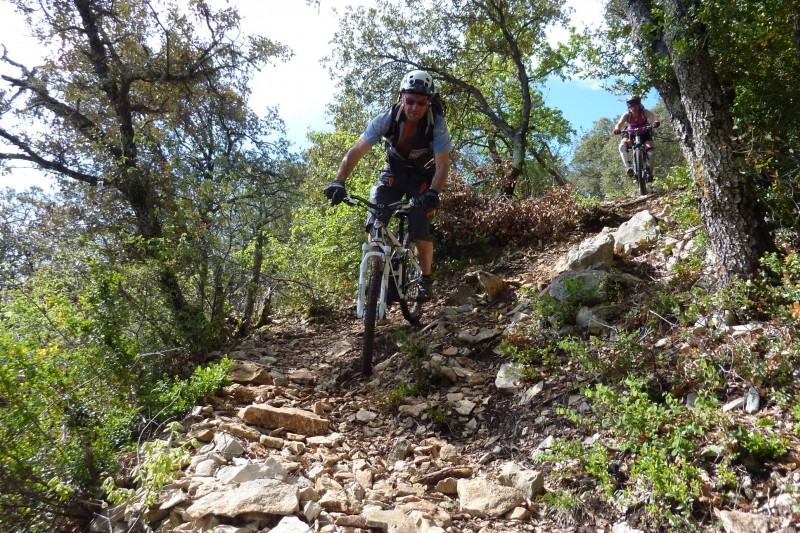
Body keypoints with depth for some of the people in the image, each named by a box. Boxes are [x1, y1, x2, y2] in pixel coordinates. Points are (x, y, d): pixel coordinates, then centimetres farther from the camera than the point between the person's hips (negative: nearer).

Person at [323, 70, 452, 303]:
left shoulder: (437, 123, -26)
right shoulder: (387, 118, -24)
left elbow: (442, 165, -29)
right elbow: (355, 152, -25)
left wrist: (433, 193, -48)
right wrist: (338, 181, -40)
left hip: (423, 178, -1)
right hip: (393, 173, 2)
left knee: (420, 232, -16)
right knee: (375, 224, -18)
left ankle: (425, 279, 8)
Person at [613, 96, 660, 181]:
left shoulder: (645, 112, -21)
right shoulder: (627, 115, -18)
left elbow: (654, 118, -37)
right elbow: (619, 124, -33)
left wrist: (656, 123, -62)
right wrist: (617, 129, -57)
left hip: (644, 133, 0)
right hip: (630, 134, 1)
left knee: (650, 149, -26)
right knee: (622, 146, -31)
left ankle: (649, 172, -15)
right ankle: (629, 167, -39)